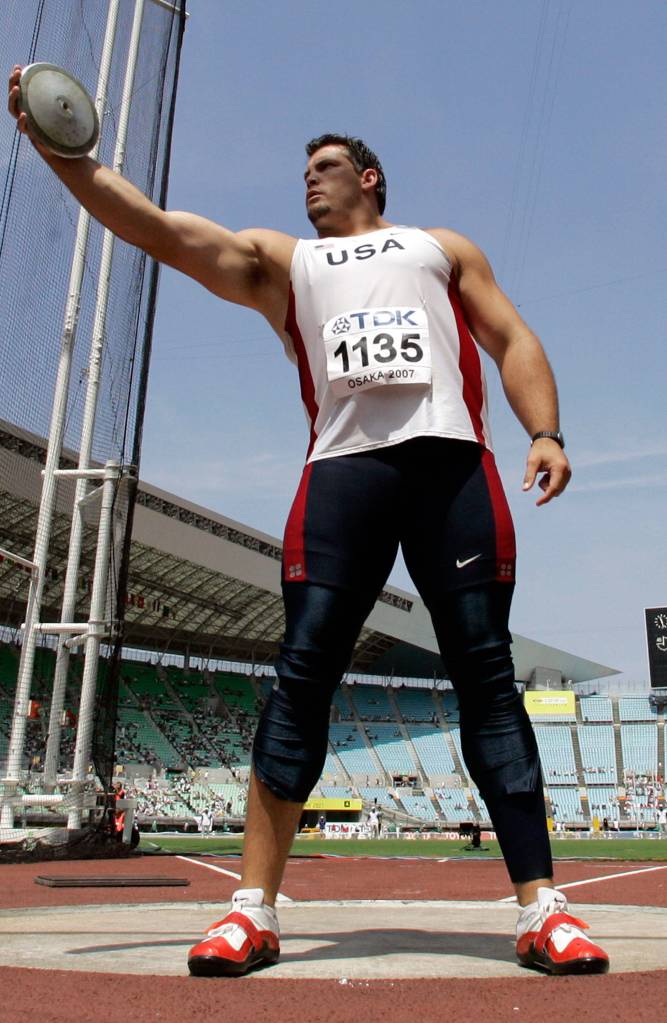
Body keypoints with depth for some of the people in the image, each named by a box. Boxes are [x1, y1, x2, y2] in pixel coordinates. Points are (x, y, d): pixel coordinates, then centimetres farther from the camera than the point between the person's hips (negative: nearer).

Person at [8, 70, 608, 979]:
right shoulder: (280, 260, 27)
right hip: (343, 465, 0)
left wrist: (546, 433, 1)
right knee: (302, 676, -10)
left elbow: (513, 341, 18)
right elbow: (158, 229, 16)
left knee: (487, 675, -6)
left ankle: (541, 911, -3)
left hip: (453, 459, 0)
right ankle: (254, 911, -5)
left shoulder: (444, 246, 28)